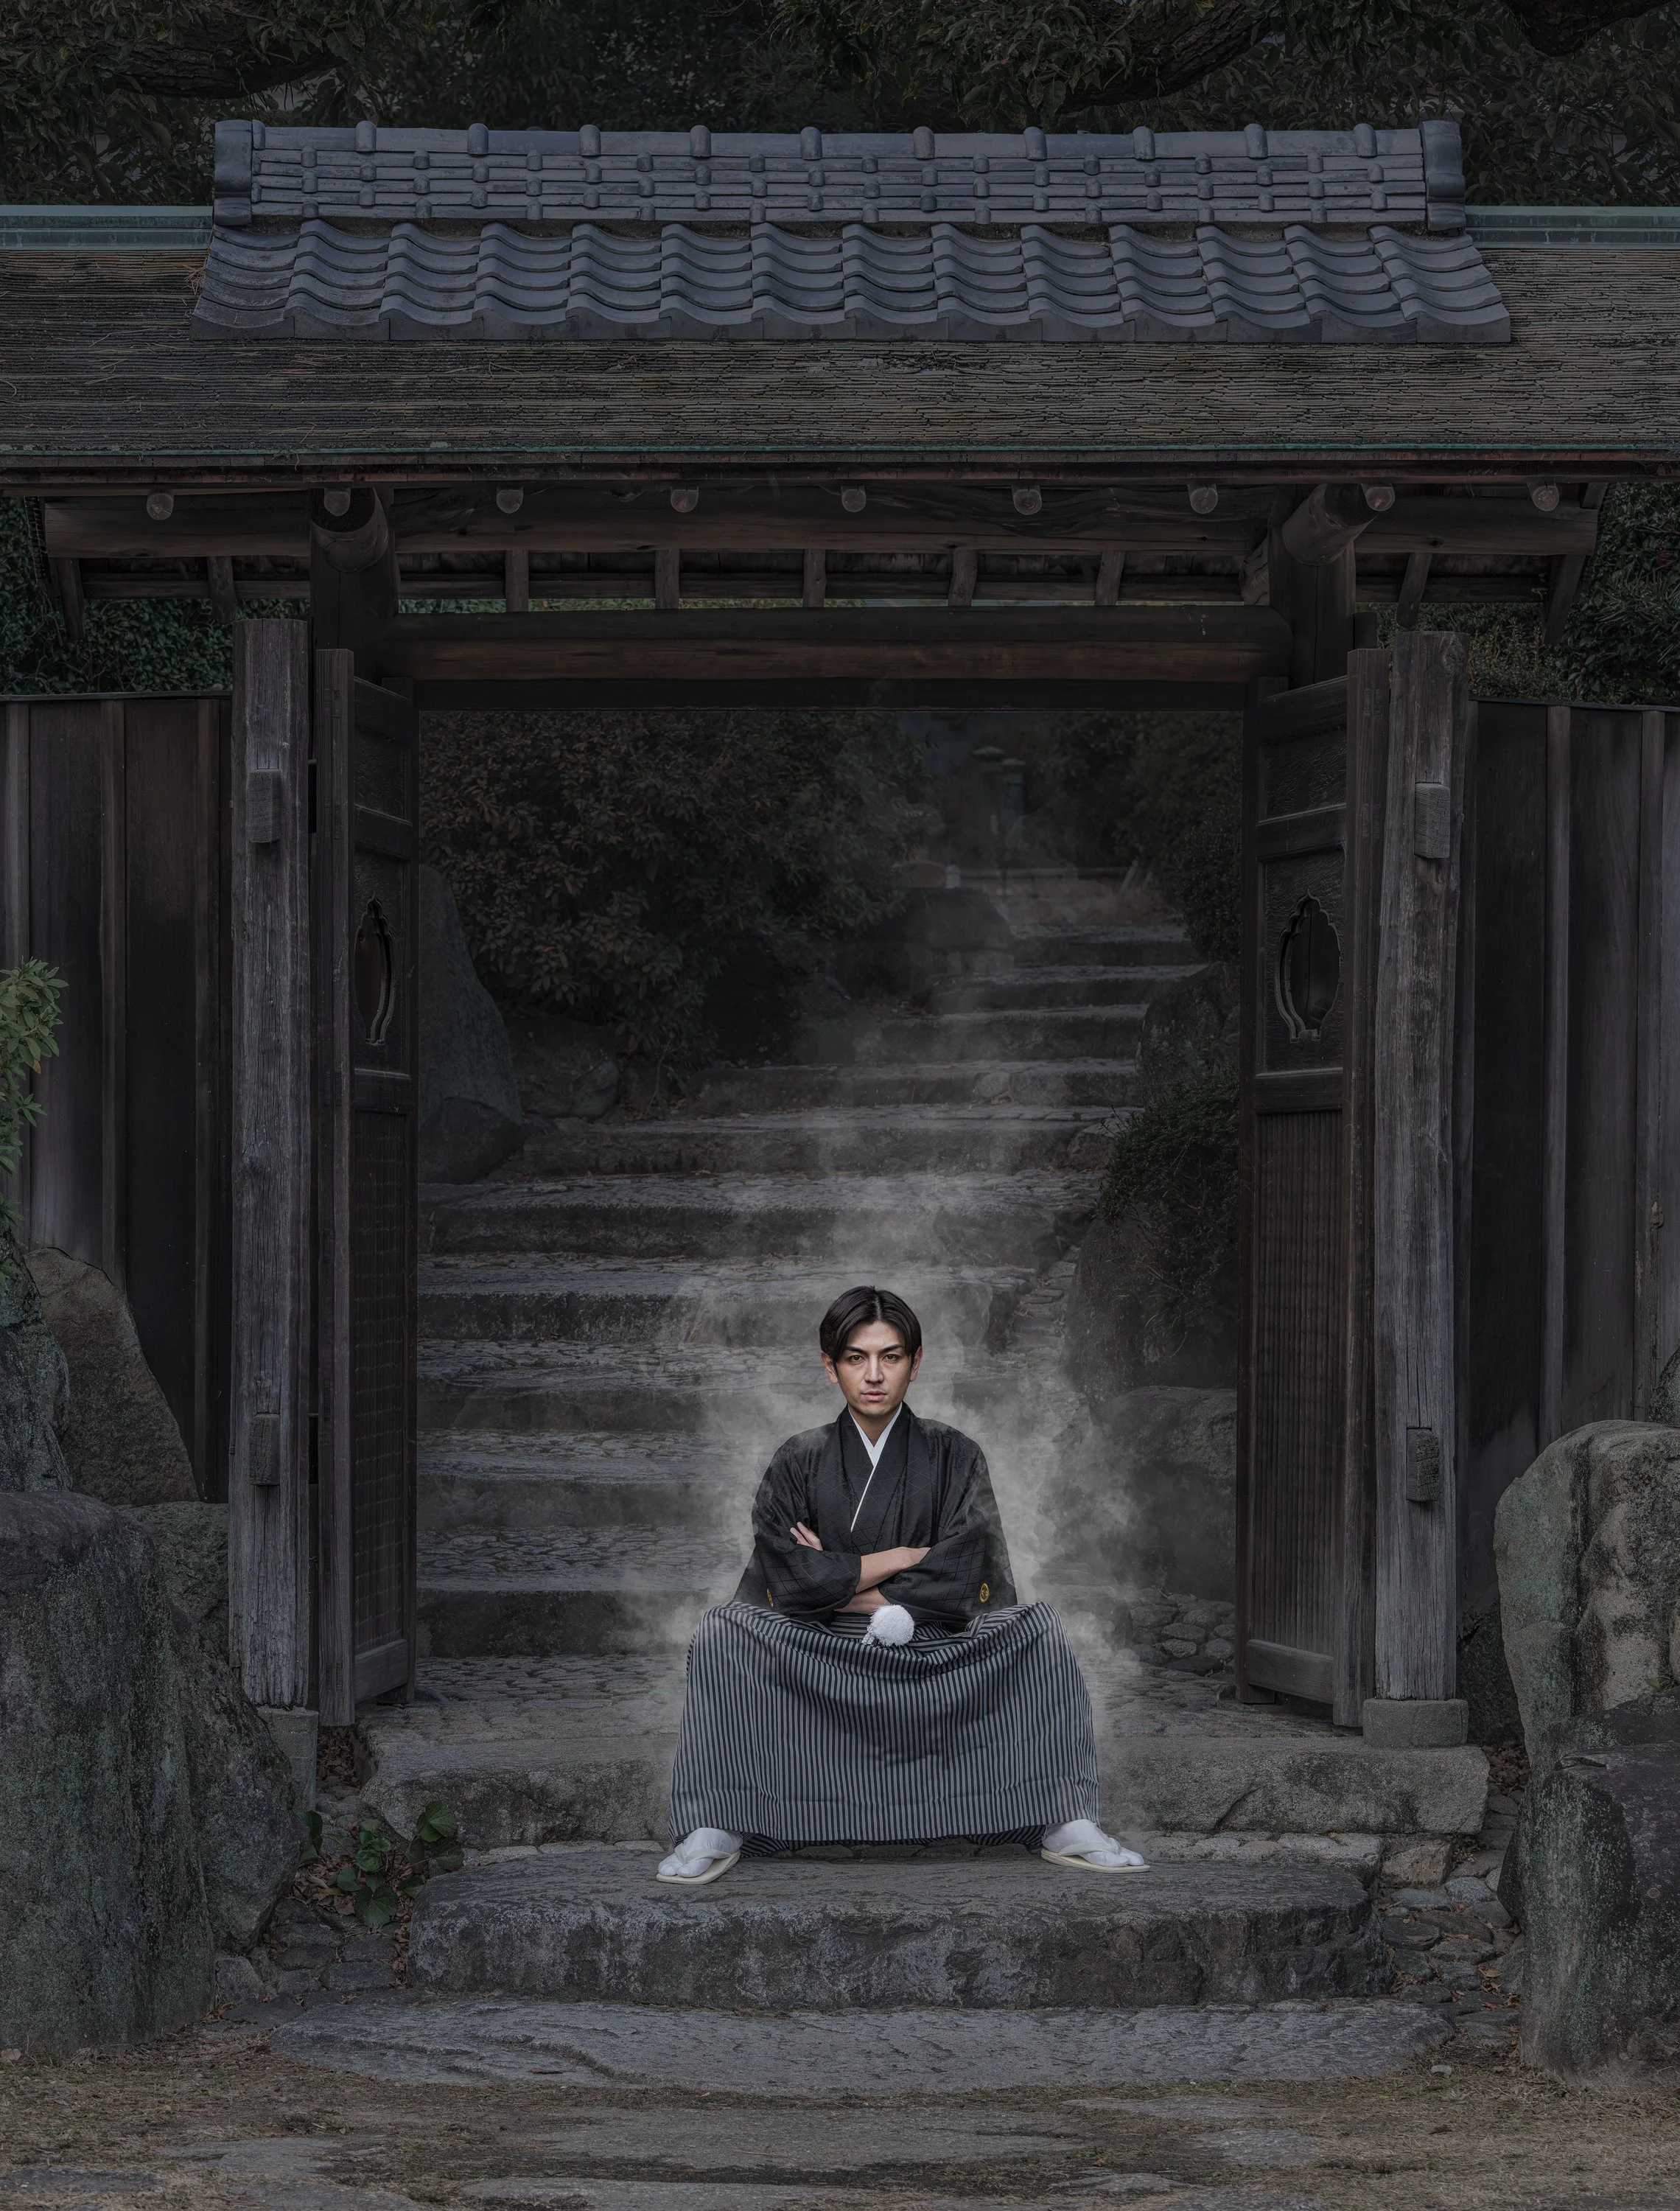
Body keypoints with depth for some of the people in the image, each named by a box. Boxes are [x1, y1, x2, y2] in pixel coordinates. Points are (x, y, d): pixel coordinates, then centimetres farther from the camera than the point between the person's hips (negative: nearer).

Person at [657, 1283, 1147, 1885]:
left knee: (1039, 1630, -25)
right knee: (723, 1634, -28)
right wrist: (904, 1557, -8)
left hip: (934, 1654, 0)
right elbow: (788, 1580, -8)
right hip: (821, 1657, 0)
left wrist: (841, 1581, -8)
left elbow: (961, 1579, -7)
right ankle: (716, 1830, -29)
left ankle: (1066, 1826, -26)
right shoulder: (800, 1463, 7)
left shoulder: (953, 1457, 7)